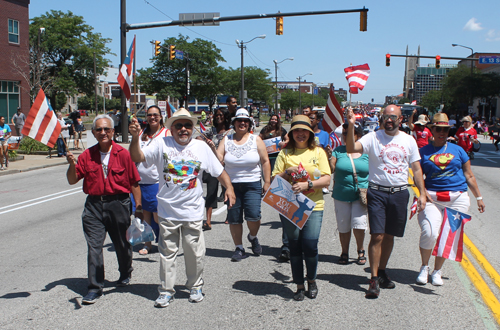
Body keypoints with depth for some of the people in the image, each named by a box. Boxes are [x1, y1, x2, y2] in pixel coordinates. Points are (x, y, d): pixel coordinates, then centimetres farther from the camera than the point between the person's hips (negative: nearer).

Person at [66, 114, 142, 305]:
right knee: (94, 246, -3)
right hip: (94, 205, 2)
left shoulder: (123, 154, -4)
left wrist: (138, 206, -4)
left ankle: (125, 274, 41)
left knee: (122, 244, 14)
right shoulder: (87, 155, 4)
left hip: (119, 204, -2)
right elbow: (72, 180, 4)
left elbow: (134, 183, -2)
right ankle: (95, 288, 5)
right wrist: (72, 165, -15)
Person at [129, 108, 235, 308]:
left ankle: (195, 287, 30)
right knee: (167, 252, 9)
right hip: (167, 211, -1)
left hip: (193, 211, 1)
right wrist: (135, 138, -28)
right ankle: (166, 290, 23)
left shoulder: (201, 147, 3)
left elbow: (219, 171, 8)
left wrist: (229, 188, -6)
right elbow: (137, 157, -12)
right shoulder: (161, 144, -2)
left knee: (195, 253, 9)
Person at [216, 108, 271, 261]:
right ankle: (239, 249, 19)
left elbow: (265, 161, 2)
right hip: (232, 184, 2)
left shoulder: (256, 140, 3)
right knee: (234, 218, 3)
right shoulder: (227, 140, 5)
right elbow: (219, 158, -3)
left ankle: (253, 237, 19)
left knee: (253, 215, -13)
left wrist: (267, 182, -3)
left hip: (252, 185, -1)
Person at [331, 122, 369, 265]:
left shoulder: (366, 152, 2)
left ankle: (360, 250, 15)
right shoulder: (339, 151, 2)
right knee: (343, 227, 9)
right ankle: (344, 252, 29)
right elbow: (331, 169, -5)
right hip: (341, 195, 2)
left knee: (359, 224, -12)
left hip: (361, 195, -1)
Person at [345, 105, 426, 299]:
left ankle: (382, 271, 28)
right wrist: (351, 126, -31)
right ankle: (374, 279, 0)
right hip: (377, 192, -3)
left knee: (389, 236, 12)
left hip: (400, 193, 3)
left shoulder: (409, 141, 8)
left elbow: (416, 169, 11)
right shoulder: (373, 137, -3)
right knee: (377, 236, -8)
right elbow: (351, 148, -19)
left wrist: (422, 194, 5)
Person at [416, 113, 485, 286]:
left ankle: (437, 271, 18)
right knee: (429, 232, -16)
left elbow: (469, 176, 15)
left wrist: (478, 197, 16)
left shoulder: (458, 150, 11)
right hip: (432, 198, -1)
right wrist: (423, 192, -11)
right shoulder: (424, 152, 8)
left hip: (458, 198, 2)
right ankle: (424, 268, 8)